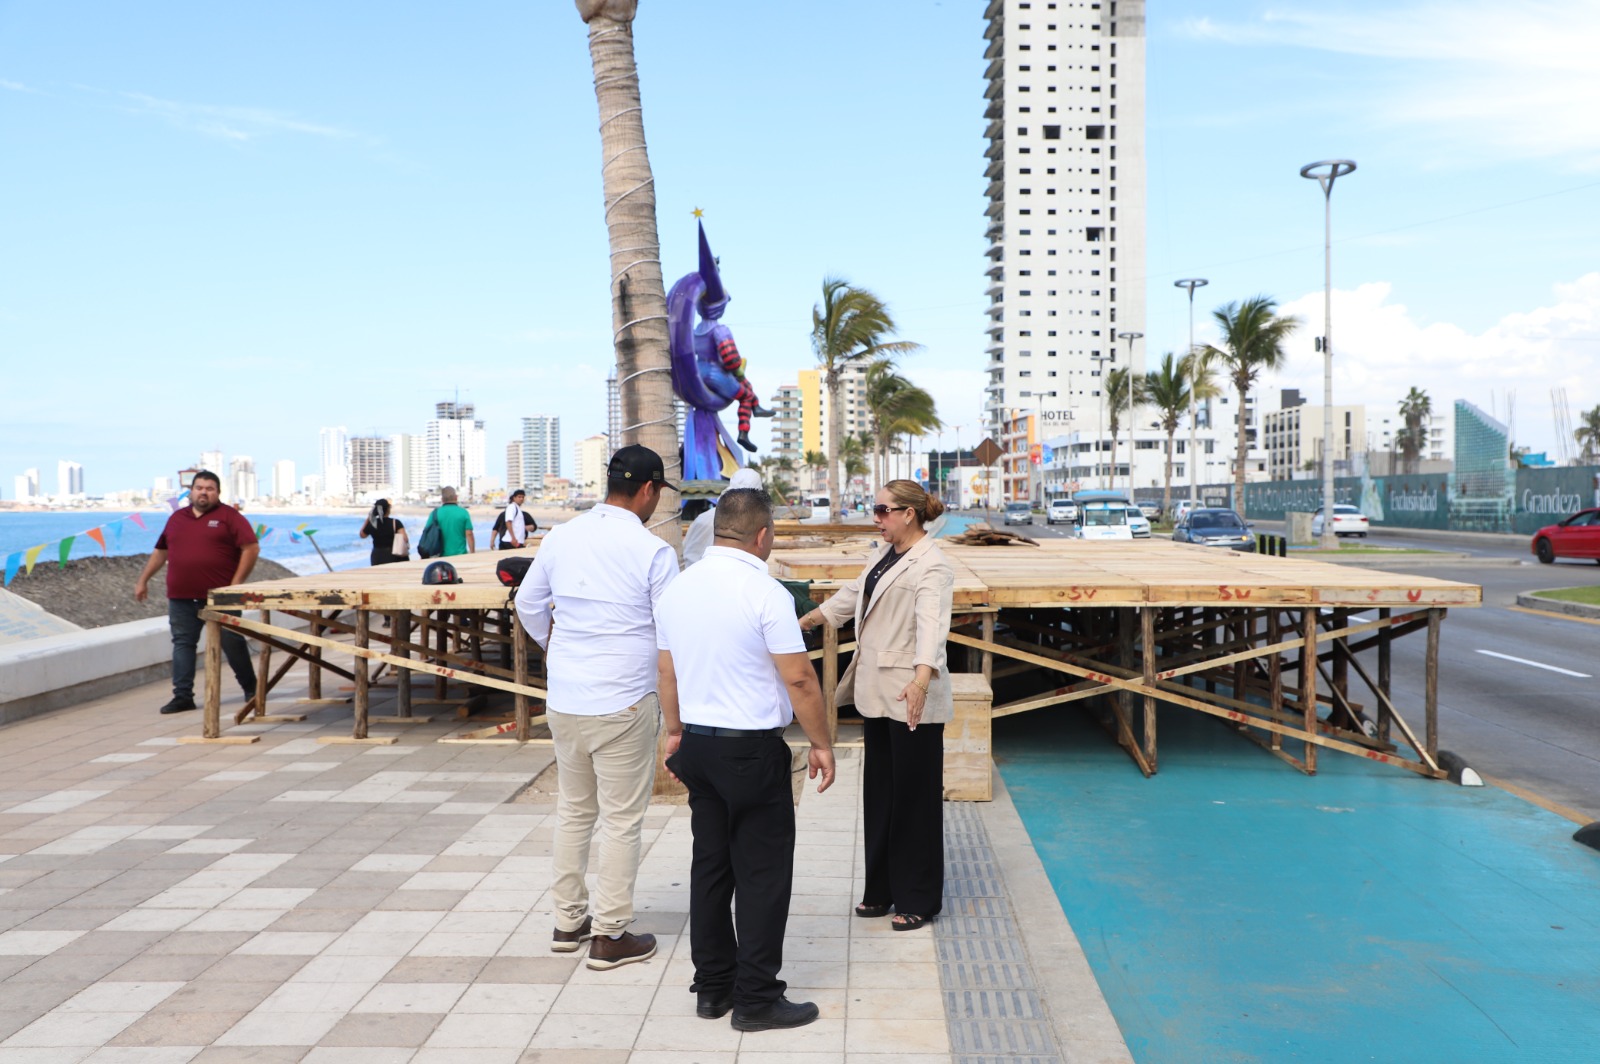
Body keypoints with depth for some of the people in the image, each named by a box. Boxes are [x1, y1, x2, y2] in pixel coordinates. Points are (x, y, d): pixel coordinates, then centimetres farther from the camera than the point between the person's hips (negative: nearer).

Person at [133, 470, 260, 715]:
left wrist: (236, 583, -13)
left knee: (232, 644, 3)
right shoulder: (177, 518, 14)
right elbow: (160, 552, 23)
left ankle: (251, 689, 19)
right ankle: (183, 696, 8)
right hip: (181, 597, 5)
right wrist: (143, 580, 21)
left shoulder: (229, 516, -2)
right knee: (182, 644, 3)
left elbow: (251, 548, -8)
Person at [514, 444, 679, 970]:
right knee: (622, 821, 6)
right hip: (624, 703, -6)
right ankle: (610, 936, 14)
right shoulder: (653, 551, -13)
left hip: (564, 700, 6)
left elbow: (527, 602, 16)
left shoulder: (560, 537, 4)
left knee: (573, 810, 19)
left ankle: (569, 920, 30)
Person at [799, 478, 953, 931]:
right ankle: (882, 889, 27)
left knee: (915, 796, 0)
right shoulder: (885, 556, 13)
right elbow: (852, 595, 28)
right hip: (876, 692, 9)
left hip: (912, 697, -9)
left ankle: (918, 899, 13)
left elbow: (932, 623, -32)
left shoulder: (930, 566, -16)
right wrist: (807, 620, 39)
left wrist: (922, 678, -47)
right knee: (878, 792, 15)